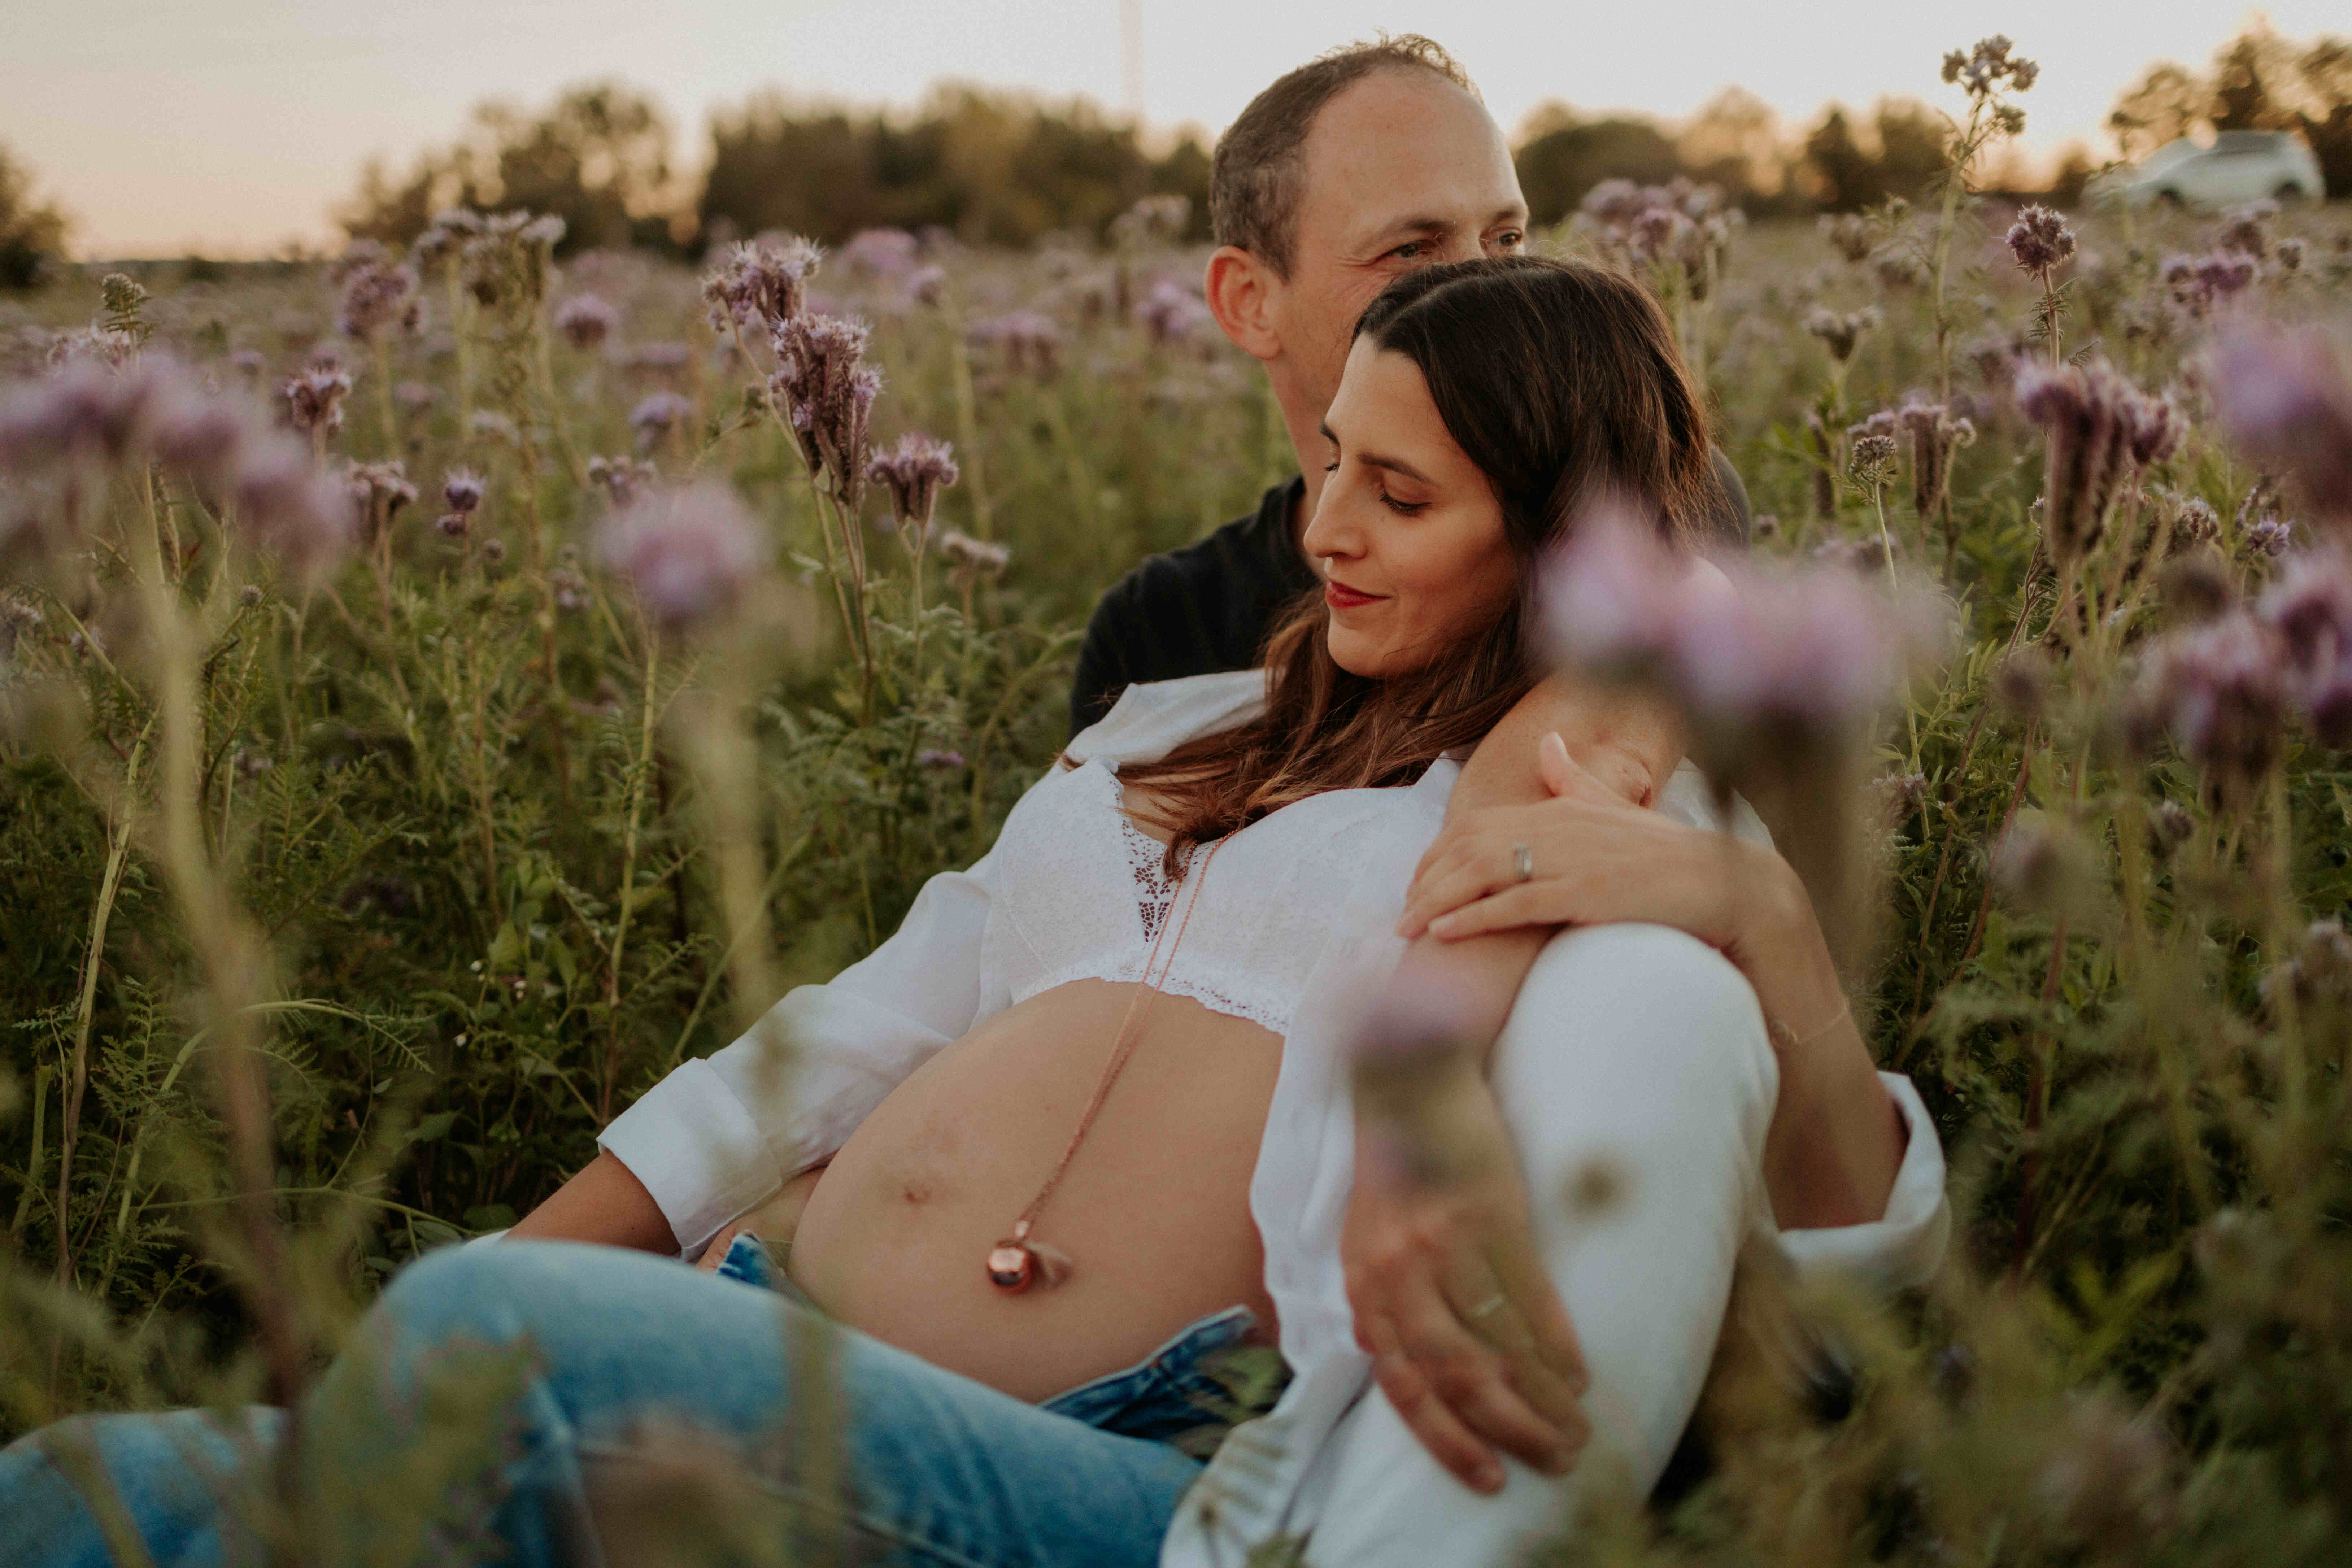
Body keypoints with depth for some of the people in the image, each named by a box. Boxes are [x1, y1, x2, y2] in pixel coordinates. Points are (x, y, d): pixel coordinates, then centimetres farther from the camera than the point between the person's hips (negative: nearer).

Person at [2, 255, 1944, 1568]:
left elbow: (1874, 1246, 0)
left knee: (488, 1354, -32)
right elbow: (855, 1033, 23)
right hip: (768, 1336, 6)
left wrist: (1763, 915, -19)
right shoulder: (1166, 736, 25)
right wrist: (545, 1248, 12)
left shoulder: (1628, 819, 9)